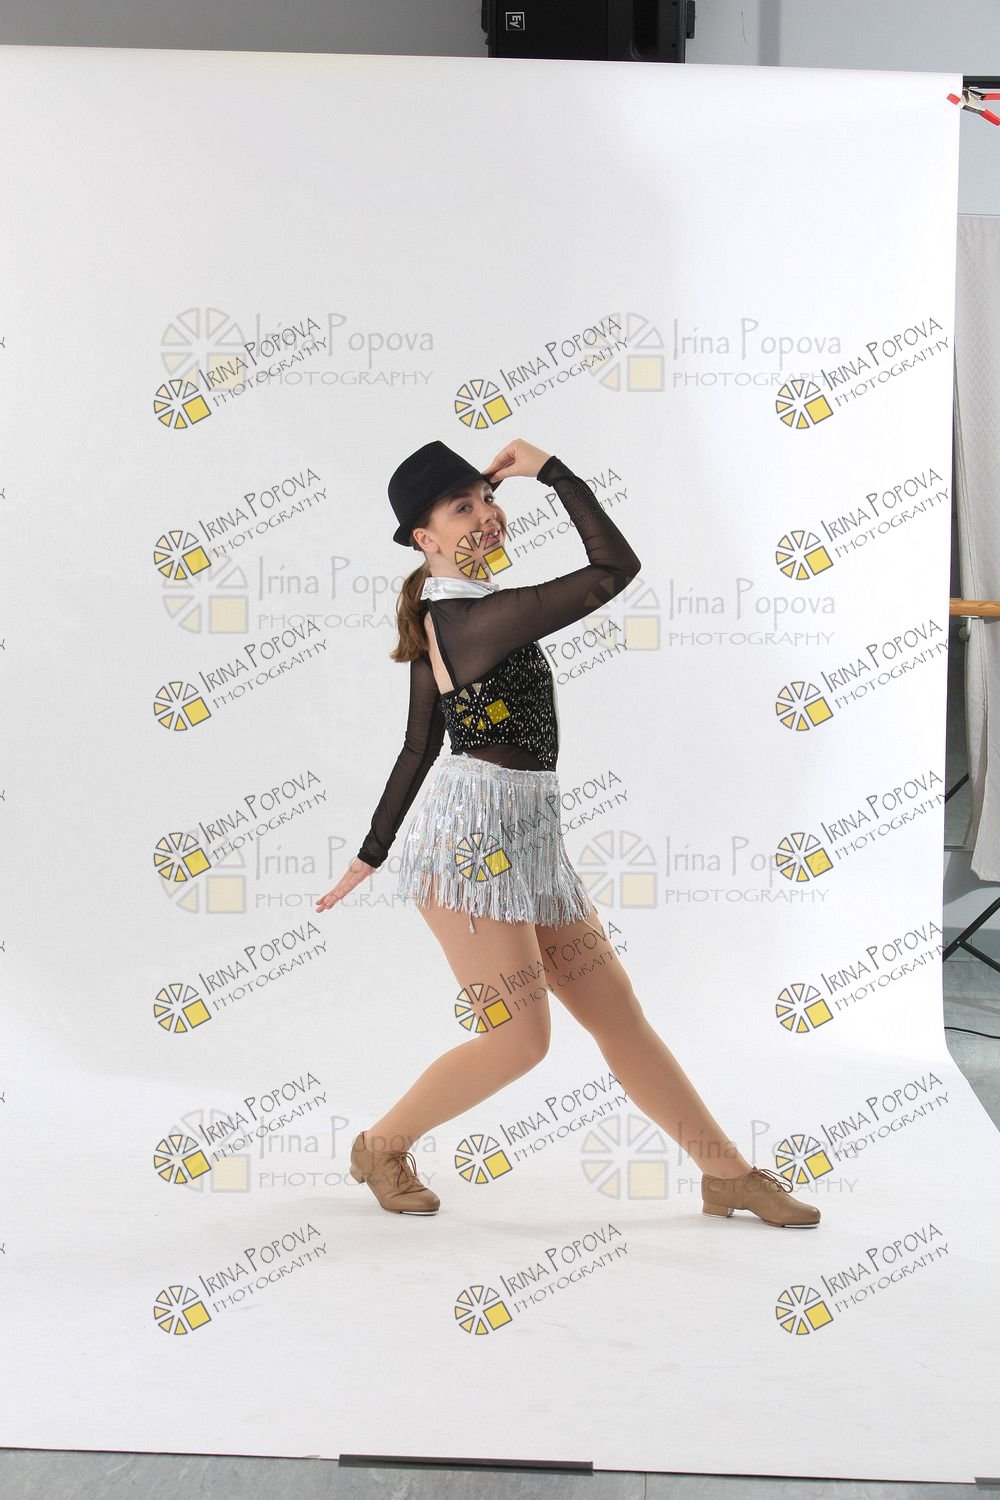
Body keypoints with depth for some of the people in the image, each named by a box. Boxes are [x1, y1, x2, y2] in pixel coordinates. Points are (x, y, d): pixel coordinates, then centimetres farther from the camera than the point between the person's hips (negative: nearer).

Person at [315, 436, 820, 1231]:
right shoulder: (479, 616, -18)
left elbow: (420, 746, 16)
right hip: (473, 835, -10)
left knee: (619, 1012, 10)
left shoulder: (443, 614, 12)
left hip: (525, 837, 10)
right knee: (519, 1040, -3)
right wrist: (552, 469, -9)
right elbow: (617, 568, -18)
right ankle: (382, 1146, 20)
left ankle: (728, 1172, 17)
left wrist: (373, 852, 20)